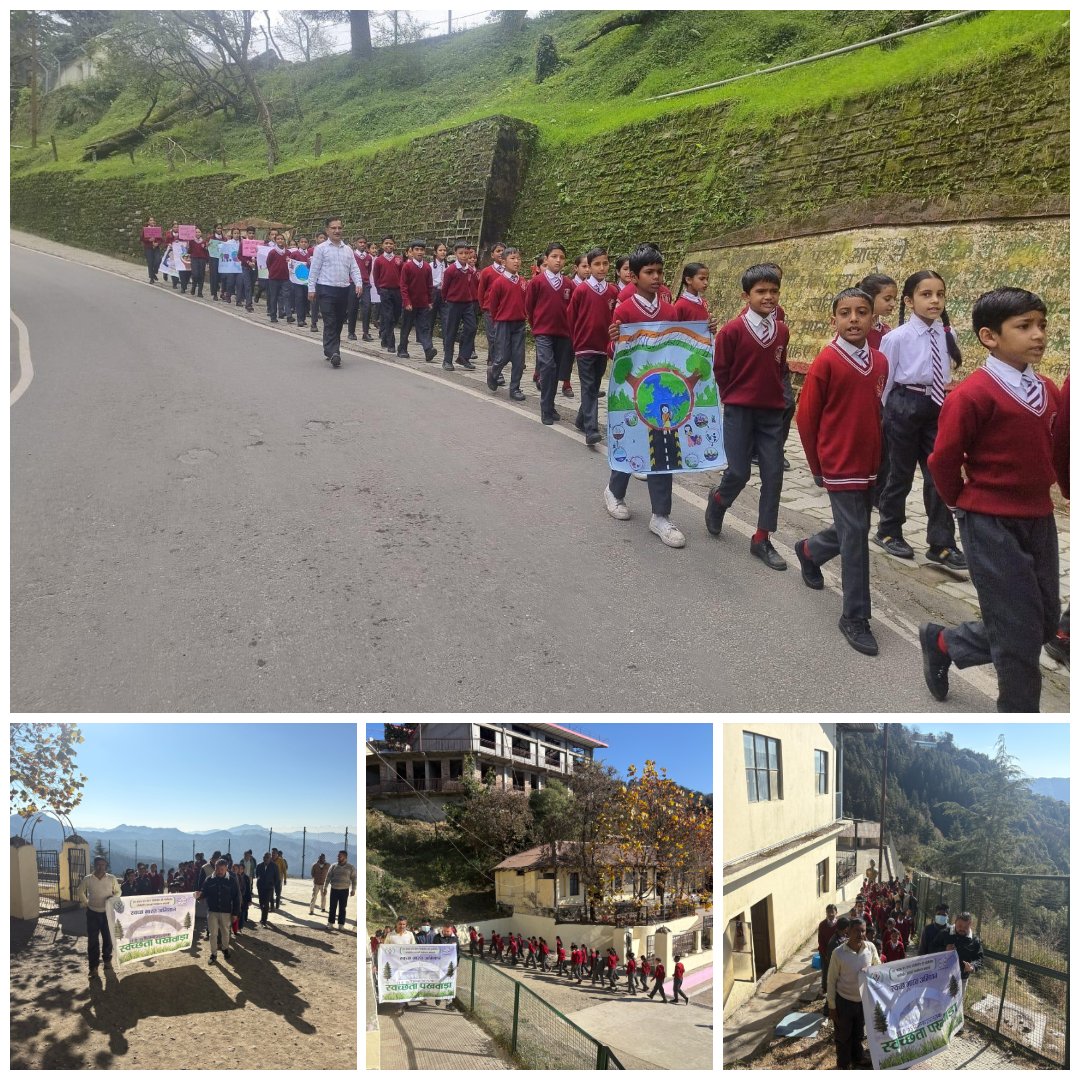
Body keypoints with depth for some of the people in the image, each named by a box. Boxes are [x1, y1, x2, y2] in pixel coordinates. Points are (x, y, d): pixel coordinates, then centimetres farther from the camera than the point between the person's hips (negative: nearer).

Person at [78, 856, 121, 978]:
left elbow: (118, 892, 6)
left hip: (107, 912, 1)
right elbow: (81, 892, 11)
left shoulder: (112, 879, -5)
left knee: (108, 938, 11)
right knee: (92, 940, -2)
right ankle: (93, 966, 4)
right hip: (93, 913, -1)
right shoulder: (87, 879, -6)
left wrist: (112, 898, -13)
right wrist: (86, 903, 5)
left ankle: (107, 959, 31)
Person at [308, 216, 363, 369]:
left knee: (339, 323, 9)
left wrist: (358, 283, -5)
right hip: (326, 290, -5)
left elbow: (354, 268, 11)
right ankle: (333, 353, -17)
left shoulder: (348, 249, 13)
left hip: (344, 290, 5)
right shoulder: (321, 248, 0)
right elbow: (314, 270, -2)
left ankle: (330, 351, 21)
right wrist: (311, 289, -6)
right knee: (330, 323, -10)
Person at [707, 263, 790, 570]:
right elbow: (720, 370, -3)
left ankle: (762, 539, 10)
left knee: (773, 474, 1)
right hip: (739, 412, -4)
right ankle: (717, 501, 32)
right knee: (739, 472, -3)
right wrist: (735, 400, 3)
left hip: (773, 412, 4)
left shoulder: (782, 331, 3)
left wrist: (774, 395, 11)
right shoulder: (732, 330, -11)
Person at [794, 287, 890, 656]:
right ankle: (855, 617, 6)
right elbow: (806, 418, -8)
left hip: (870, 465, 6)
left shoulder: (880, 362, 5)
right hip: (840, 466, -6)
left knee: (851, 530, 16)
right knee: (855, 536, -5)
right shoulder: (826, 361, -12)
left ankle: (809, 551, 47)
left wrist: (876, 455, 15)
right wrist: (817, 467, -3)